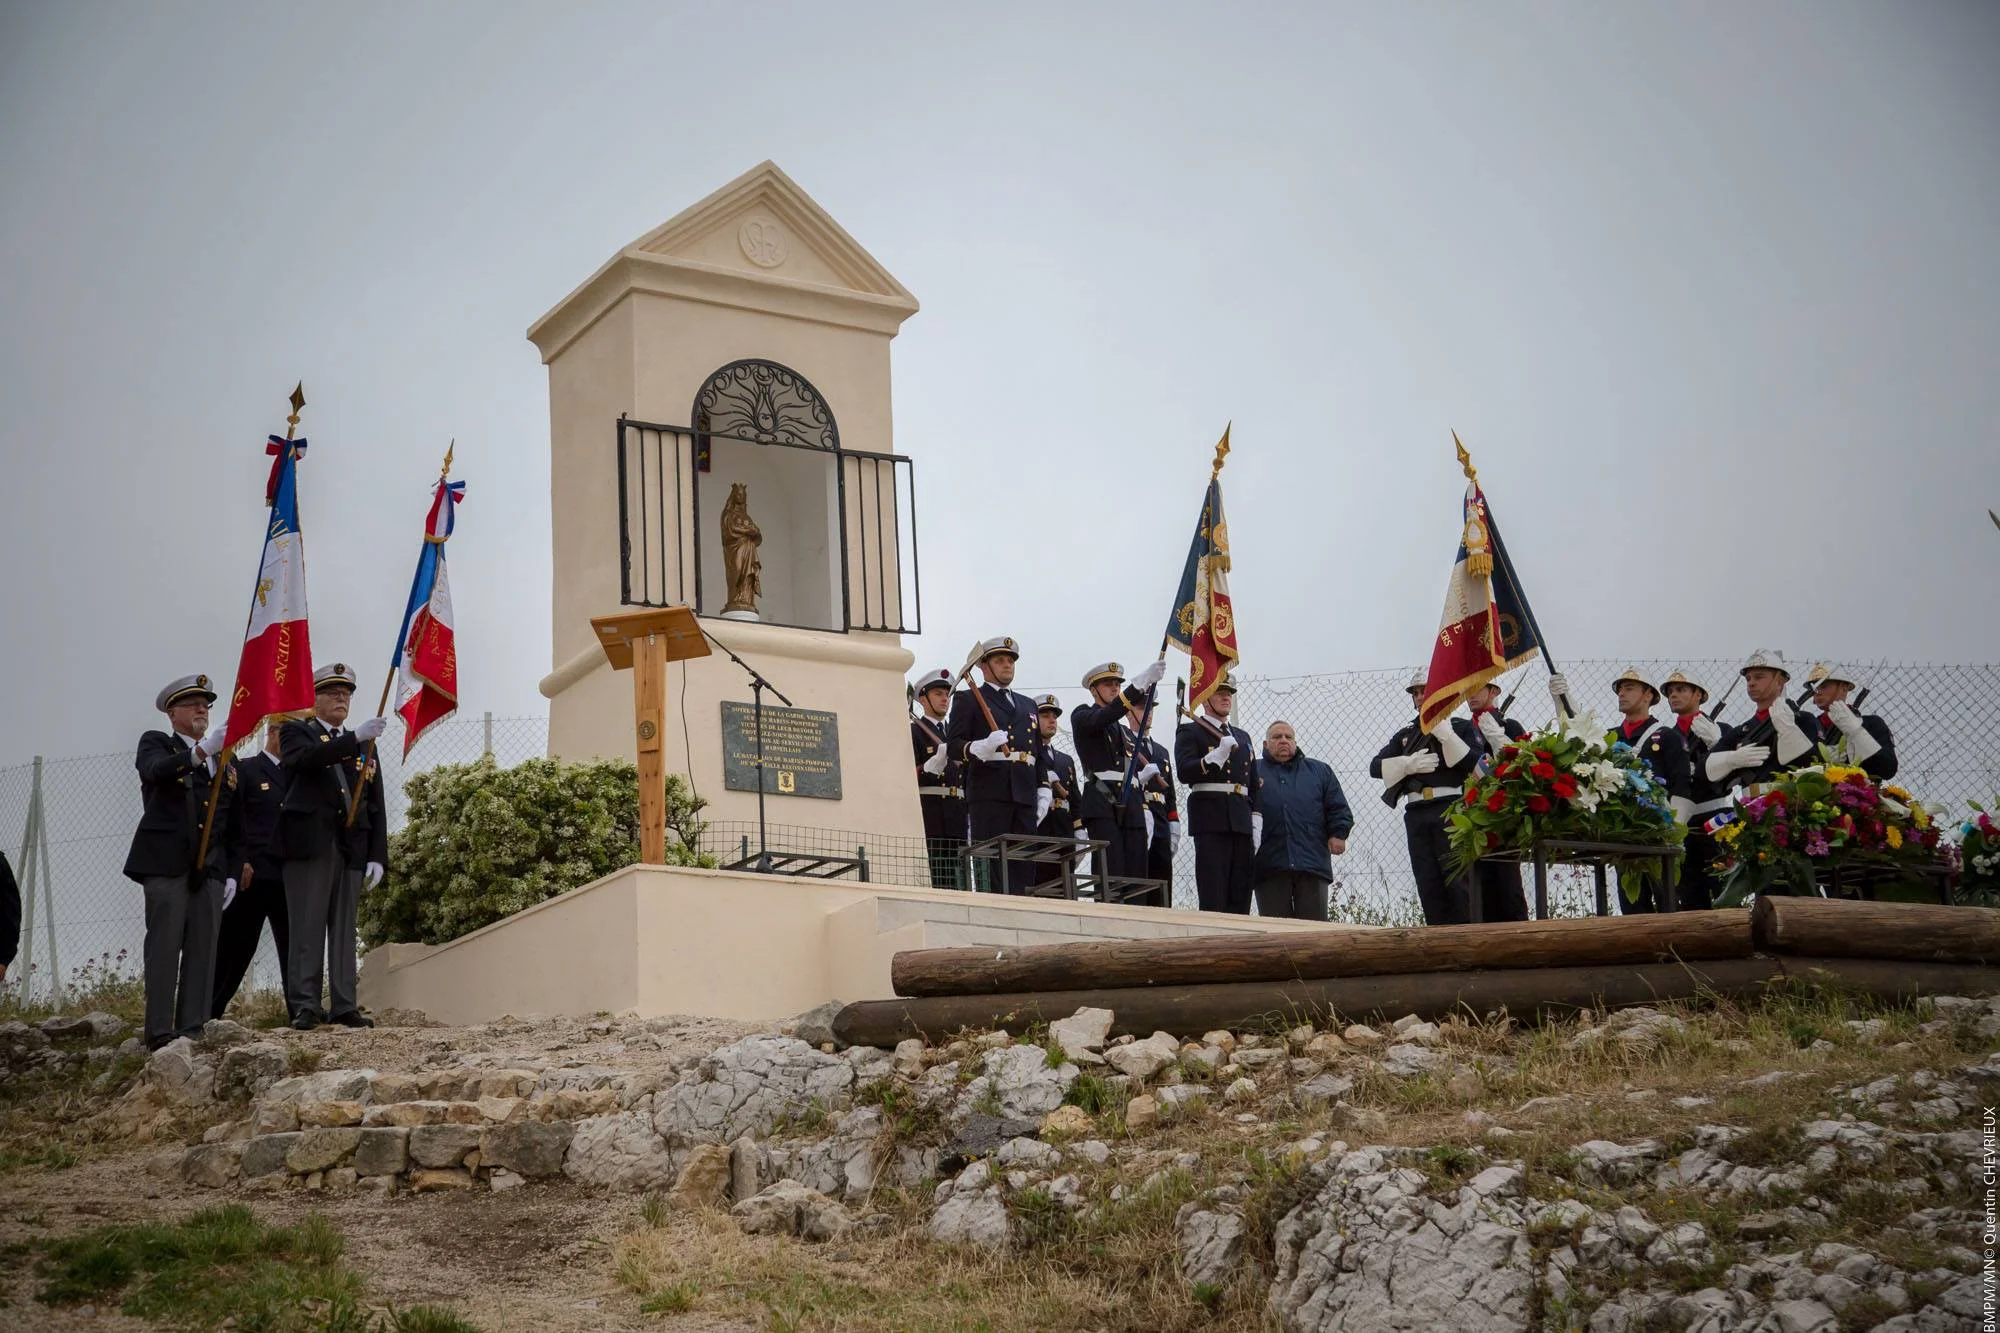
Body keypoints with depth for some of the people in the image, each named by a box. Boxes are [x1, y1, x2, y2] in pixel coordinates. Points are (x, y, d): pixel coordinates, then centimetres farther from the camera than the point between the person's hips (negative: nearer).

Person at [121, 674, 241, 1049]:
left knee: (204, 948, -1)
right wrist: (200, 751, -34)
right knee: (165, 945, -8)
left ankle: (193, 1029, 0)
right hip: (167, 863, -4)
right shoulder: (156, 743, 8)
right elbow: (154, 770, -18)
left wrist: (233, 872, 11)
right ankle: (160, 1030, -8)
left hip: (210, 868, 5)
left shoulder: (224, 760, 21)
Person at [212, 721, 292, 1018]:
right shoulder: (245, 770, 2)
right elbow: (233, 821, -5)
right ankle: (207, 1012, 8)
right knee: (236, 947, 0)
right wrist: (241, 863, -13)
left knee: (295, 946, 0)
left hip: (290, 875, 5)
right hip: (253, 873, -5)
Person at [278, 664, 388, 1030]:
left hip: (352, 849, 4)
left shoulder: (363, 746, 19)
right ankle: (304, 1007, -4)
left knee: (344, 929, 6)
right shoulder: (296, 732, 7)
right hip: (310, 845, -4)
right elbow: (307, 758, -18)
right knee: (307, 928, -5)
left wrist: (377, 856, 4)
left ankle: (344, 1007, 7)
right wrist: (354, 738, -28)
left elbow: (376, 806, 14)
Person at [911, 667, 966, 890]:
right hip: (929, 820, -7)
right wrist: (937, 761, -23)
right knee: (932, 881, -13)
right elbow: (909, 777, -10)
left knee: (954, 884, 2)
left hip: (955, 820, 7)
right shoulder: (913, 731, 2)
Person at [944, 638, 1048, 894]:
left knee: (1024, 867, 0)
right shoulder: (967, 700, 9)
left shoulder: (1027, 705, 27)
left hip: (1025, 796, 6)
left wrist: (1043, 790, 13)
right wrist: (981, 747, -23)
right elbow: (954, 745, -3)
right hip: (988, 794, -6)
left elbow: (1039, 753, 26)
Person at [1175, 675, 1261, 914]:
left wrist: (1256, 823, 13)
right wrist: (1216, 756, -22)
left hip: (1242, 823, 6)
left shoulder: (1242, 737, 24)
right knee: (1212, 898, -12)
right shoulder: (1189, 732, 5)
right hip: (1211, 821, -6)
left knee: (1241, 897, 2)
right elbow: (1185, 772, -11)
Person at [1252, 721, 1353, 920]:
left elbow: (1338, 808, 15)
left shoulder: (1319, 771, 22)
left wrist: (1338, 834, 0)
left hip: (1312, 864, 1)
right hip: (1269, 866, -1)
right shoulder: (1253, 771, 15)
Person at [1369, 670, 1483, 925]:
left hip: (1451, 811, -5)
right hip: (1416, 815, 5)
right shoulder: (1406, 735, 22)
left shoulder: (1461, 727, 9)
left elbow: (1475, 763, -7)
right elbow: (1375, 766, 11)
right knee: (1428, 883, 2)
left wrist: (1446, 736, -12)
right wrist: (1409, 764, -5)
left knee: (1458, 880, -10)